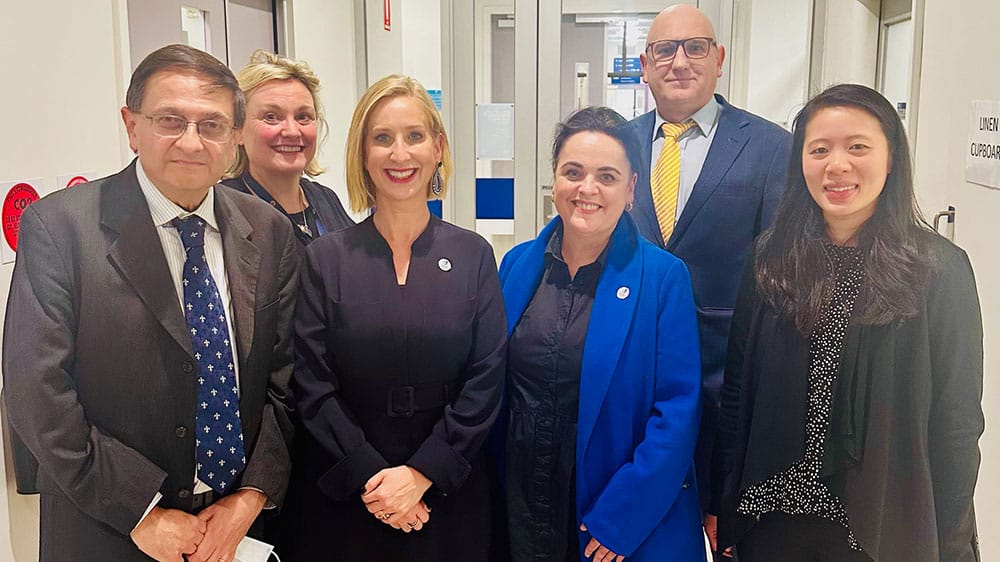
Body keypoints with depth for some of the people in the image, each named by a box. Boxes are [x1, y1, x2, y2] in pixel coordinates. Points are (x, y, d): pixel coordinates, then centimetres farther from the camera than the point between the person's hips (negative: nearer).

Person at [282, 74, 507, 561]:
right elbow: (312, 387, -6)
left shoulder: (473, 256, -1)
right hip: (343, 497, 0)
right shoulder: (324, 259, -2)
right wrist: (370, 476, -13)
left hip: (448, 494, 1)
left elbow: (485, 380, -5)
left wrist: (421, 474, -11)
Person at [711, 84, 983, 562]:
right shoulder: (772, 260, -2)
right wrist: (725, 504, 2)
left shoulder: (940, 269, -9)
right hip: (771, 514, 2)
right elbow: (737, 388, 2)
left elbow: (956, 422, -5)